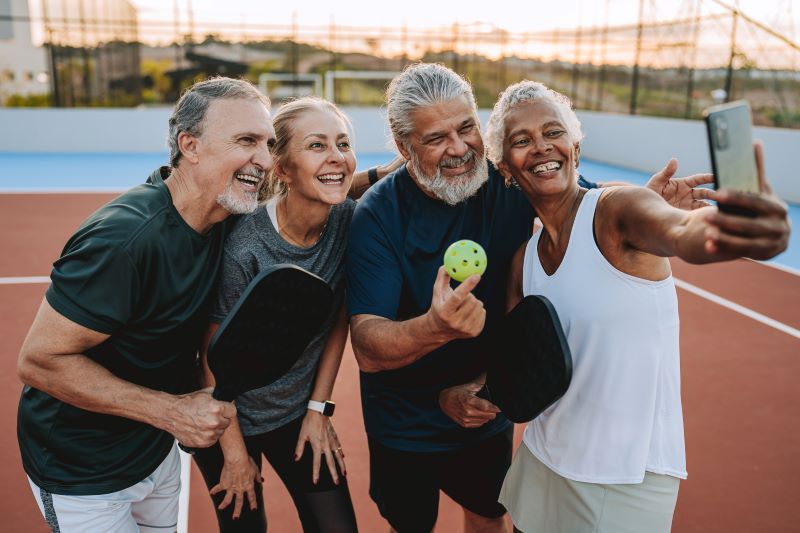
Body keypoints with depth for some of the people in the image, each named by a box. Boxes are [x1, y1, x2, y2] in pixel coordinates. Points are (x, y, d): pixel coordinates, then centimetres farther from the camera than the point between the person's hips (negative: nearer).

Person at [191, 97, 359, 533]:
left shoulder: (349, 219, -15)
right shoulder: (242, 248, -29)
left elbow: (339, 318, -2)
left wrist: (319, 407, 0)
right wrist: (234, 453, -7)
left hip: (301, 412, 4)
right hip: (233, 419, -3)